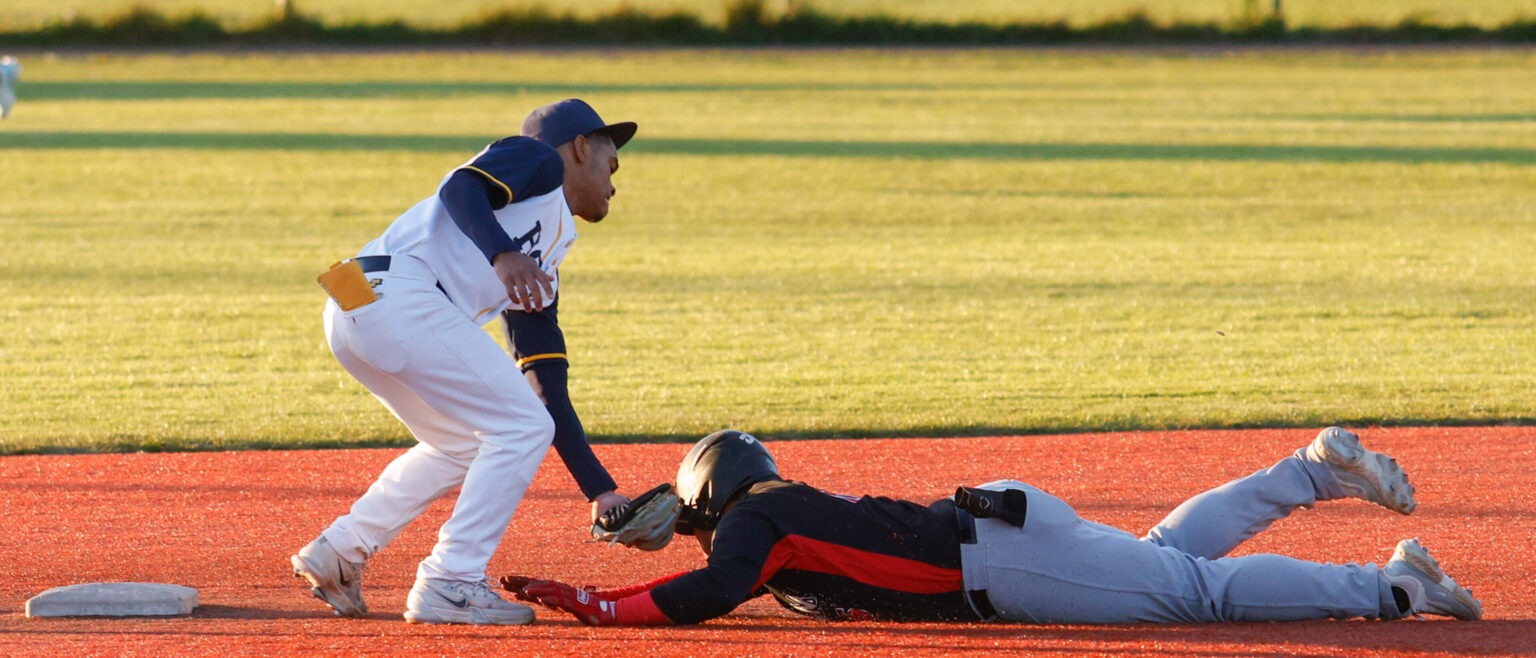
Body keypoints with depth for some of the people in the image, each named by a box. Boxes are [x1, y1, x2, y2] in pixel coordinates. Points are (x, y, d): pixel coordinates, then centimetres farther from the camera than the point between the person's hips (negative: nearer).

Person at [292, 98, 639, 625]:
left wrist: (601, 492, 24)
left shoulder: (541, 268, 31)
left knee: (463, 443, 25)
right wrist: (502, 254, -30)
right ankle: (451, 585, -6)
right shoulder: (539, 160, 9)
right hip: (398, 290, -10)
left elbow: (547, 393, 28)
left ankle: (340, 551, 23)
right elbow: (462, 187, -12)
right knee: (521, 428, -5)